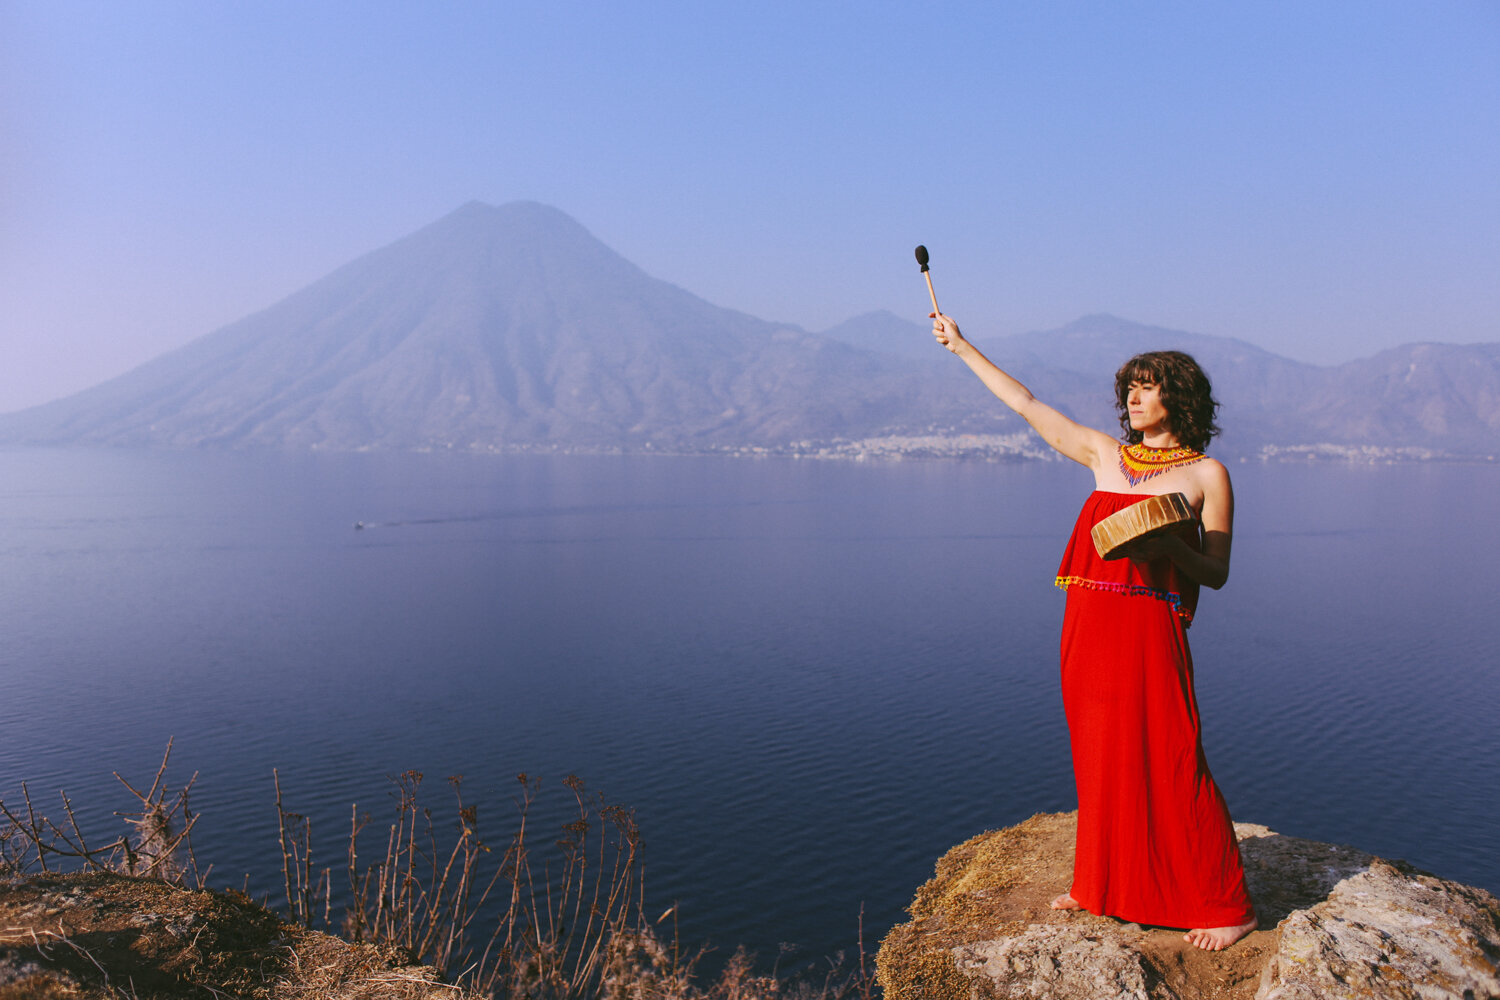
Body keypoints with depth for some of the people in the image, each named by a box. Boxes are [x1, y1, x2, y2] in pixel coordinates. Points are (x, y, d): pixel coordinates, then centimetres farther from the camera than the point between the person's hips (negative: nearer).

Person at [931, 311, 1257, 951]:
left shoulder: (1206, 474, 2)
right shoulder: (1105, 454, 13)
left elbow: (1216, 574, -1)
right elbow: (1026, 404, 15)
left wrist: (1170, 544, -21)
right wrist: (962, 348, 17)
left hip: (1149, 631, -5)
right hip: (1089, 626, 5)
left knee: (1170, 764, -4)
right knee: (1099, 756, 12)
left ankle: (1228, 907, 9)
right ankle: (1103, 884, 28)